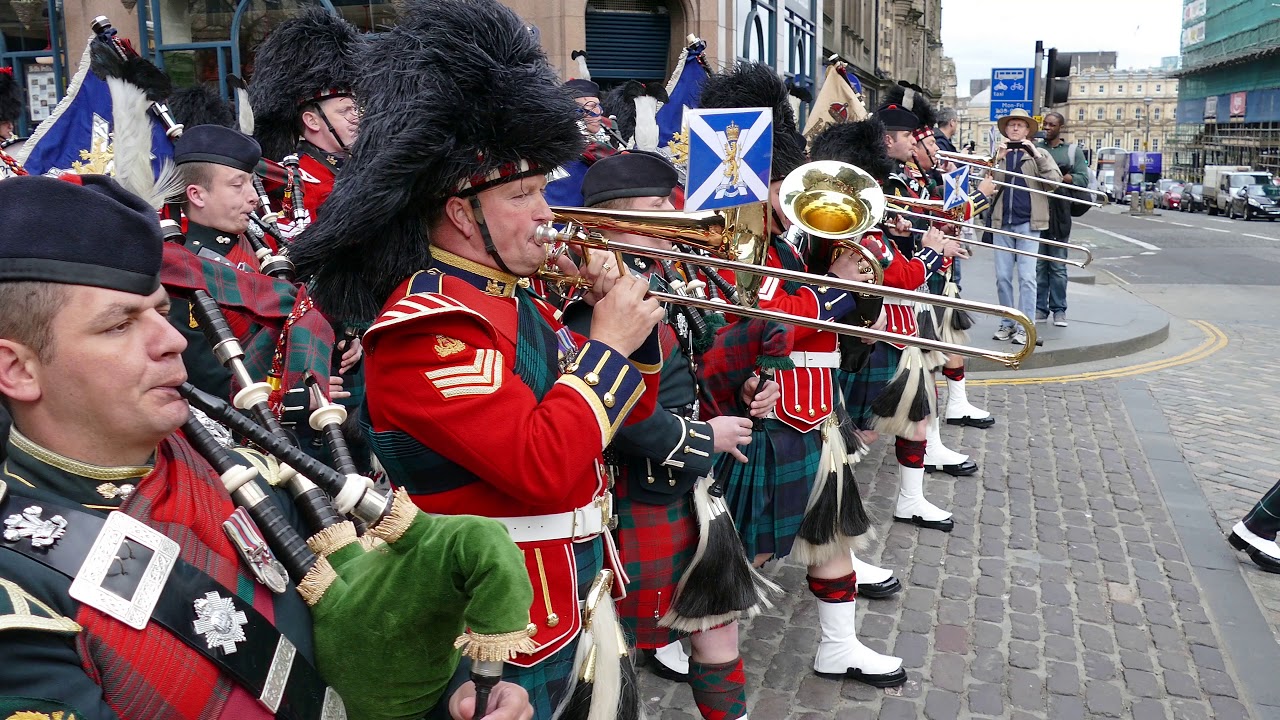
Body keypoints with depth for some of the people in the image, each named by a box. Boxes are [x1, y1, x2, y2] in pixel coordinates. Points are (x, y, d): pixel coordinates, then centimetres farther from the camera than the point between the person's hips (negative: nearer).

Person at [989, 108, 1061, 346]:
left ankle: (1025, 326, -3)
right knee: (1002, 276, 4)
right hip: (1002, 222, 3)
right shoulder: (999, 154, 14)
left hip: (1027, 222, -3)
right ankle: (1006, 322, 13)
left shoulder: (1039, 154, 8)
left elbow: (1055, 180, -5)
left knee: (1026, 277, -6)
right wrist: (998, 159, -10)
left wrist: (1036, 155, -13)